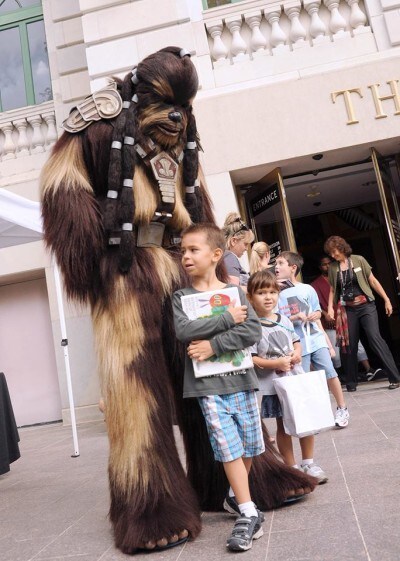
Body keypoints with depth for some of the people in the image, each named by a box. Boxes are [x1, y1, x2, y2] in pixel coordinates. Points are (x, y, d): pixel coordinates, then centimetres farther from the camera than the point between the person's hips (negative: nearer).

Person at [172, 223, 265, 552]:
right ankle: (249, 515, 3)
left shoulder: (235, 292, 4)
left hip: (241, 379, 2)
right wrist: (227, 319, -15)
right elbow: (183, 331, -15)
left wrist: (214, 345, -18)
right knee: (229, 449, -5)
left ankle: (237, 495, 36)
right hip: (207, 385, -2)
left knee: (249, 447, 12)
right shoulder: (181, 297, 2)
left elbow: (253, 331, -8)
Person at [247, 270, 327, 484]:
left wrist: (297, 354, -7)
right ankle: (292, 468, 25)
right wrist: (276, 363, -24)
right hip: (273, 385, -5)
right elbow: (250, 359, -15)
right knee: (283, 426, 9)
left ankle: (309, 463, 31)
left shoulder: (284, 320, 4)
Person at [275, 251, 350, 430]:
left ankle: (342, 408, 21)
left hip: (316, 339, 1)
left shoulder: (307, 289, 1)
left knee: (329, 373, 2)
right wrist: (294, 318, -16)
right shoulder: (277, 293, -2)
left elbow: (317, 312, 13)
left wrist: (315, 315, -9)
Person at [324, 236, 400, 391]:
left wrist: (386, 300, 3)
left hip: (366, 306, -3)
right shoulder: (333, 268, 7)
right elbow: (332, 290, 14)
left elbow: (373, 281, 3)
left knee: (375, 337, -16)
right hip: (347, 309, 3)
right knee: (350, 344, 4)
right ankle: (351, 382, 16)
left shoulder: (358, 260, 0)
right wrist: (330, 307, 0)